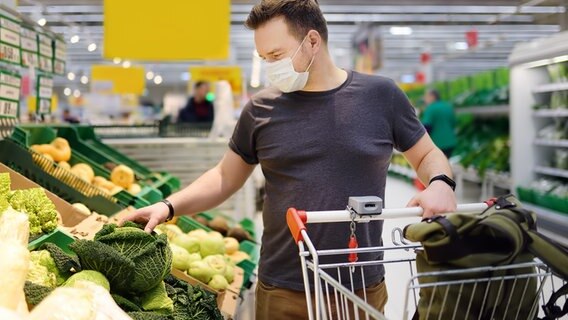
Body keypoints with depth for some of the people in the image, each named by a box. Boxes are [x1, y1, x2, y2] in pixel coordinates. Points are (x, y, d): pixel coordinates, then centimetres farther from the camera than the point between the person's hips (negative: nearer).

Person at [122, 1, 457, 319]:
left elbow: (428, 155, 9)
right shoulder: (262, 109, 0)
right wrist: (169, 207, -2)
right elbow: (226, 177, 10)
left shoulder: (380, 96, -2)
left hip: (363, 288, 0)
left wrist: (440, 184, -12)